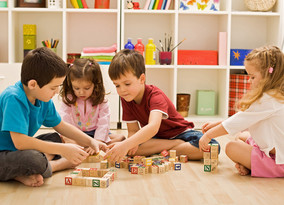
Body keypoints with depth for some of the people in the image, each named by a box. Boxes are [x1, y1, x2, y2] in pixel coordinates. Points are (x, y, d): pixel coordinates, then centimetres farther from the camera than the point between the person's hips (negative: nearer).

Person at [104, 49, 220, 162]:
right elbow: (133, 131, -9)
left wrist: (126, 145, -62)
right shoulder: (126, 99, -9)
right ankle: (180, 144, -16)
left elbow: (153, 127, -47)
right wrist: (130, 143, -36)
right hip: (154, 137, 5)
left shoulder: (155, 96, -28)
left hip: (179, 132, -5)